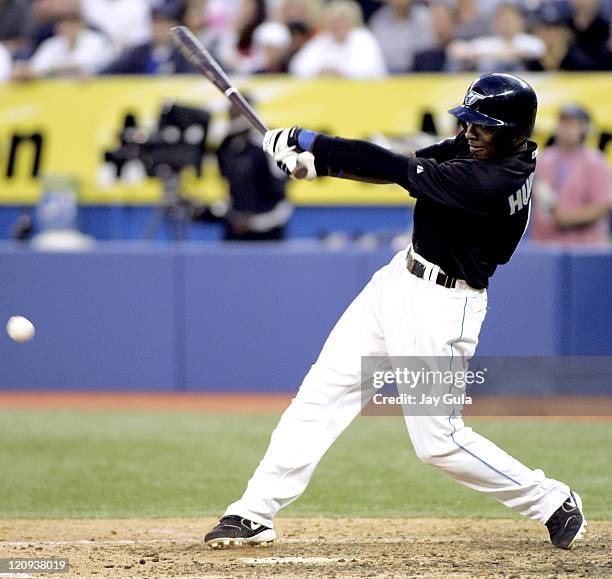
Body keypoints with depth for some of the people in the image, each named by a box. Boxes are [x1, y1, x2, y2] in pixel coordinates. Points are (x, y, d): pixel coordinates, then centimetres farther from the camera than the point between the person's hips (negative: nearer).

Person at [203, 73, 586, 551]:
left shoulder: (492, 183, -27)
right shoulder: (480, 148, 1)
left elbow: (398, 170, -25)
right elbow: (412, 167, 6)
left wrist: (311, 143, -19)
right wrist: (321, 161, -7)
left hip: (440, 307, -9)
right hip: (399, 280, 9)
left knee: (439, 440, -2)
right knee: (322, 392, 4)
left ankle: (553, 503, 16)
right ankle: (256, 514, 7)